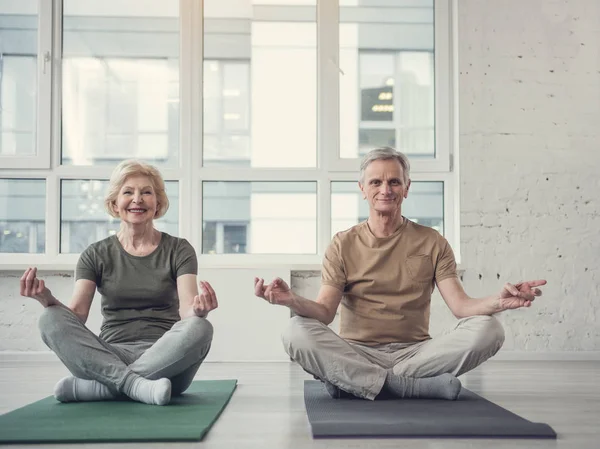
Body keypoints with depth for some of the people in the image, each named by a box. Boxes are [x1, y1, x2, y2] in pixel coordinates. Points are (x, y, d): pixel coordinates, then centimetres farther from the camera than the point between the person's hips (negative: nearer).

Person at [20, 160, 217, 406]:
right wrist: (48, 300, -23)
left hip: (163, 359, 0)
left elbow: (187, 311, -7)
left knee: (199, 328, -32)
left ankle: (87, 387, -26)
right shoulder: (96, 254, 10)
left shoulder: (178, 250, 6)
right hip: (109, 358, 1)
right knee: (50, 320, -22)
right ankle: (137, 385, -33)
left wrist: (199, 309, -31)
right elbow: (76, 314, -2)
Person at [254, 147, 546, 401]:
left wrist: (500, 301, -24)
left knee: (488, 329, -24)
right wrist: (293, 301, -27)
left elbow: (461, 305, -2)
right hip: (357, 354, -1)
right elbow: (325, 312, -4)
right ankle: (419, 387, -26)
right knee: (298, 332, -29)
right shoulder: (343, 245, 6)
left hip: (415, 352, 1)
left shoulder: (432, 243, 8)